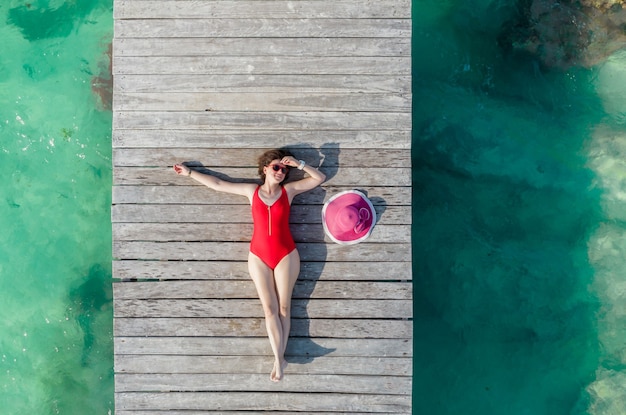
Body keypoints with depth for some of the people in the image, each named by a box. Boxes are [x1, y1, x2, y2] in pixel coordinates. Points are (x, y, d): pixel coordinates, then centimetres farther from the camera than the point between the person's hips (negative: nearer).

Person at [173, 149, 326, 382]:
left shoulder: (290, 190, 3)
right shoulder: (251, 191, 6)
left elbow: (319, 178, 4)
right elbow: (217, 184, 12)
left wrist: (298, 164, -6)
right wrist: (190, 173, 18)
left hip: (286, 255, -1)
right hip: (259, 256, 1)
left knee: (284, 307, 3)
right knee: (270, 308, 1)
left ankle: (279, 358, 11)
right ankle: (279, 359, 6)